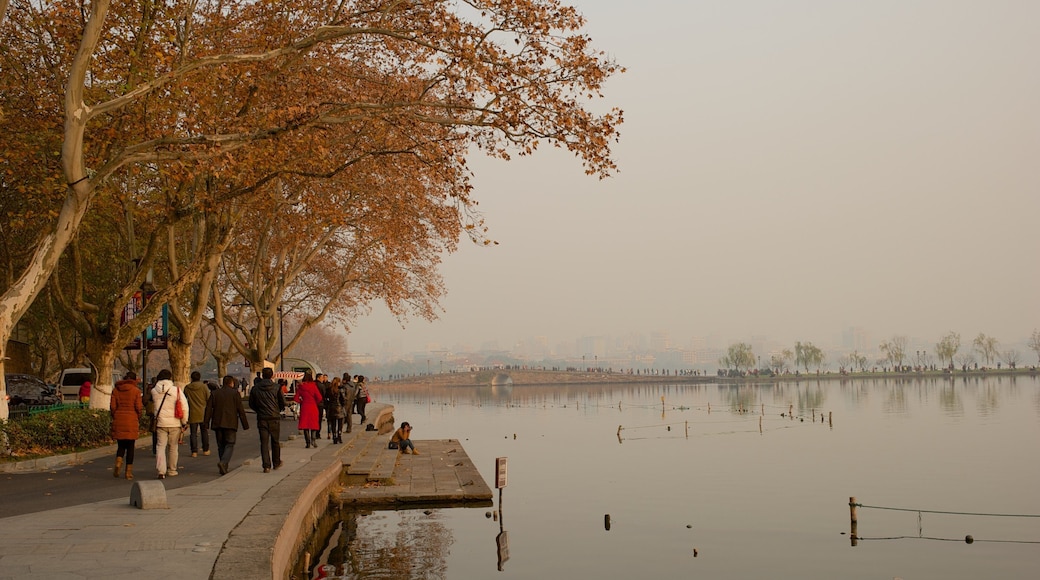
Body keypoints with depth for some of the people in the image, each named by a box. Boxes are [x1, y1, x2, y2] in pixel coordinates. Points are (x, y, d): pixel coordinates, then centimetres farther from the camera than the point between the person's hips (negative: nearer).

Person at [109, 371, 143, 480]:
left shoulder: (116, 390, 5)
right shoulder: (136, 391, -3)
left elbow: (112, 407, 2)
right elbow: (139, 408, -7)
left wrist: (114, 418, 14)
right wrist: (138, 420, 8)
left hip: (118, 421, 3)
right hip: (131, 421, -2)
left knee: (121, 445, 15)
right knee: (130, 446, 6)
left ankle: (118, 463, -12)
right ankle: (129, 472, 6)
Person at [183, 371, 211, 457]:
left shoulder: (187, 387, -1)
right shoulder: (204, 386, -5)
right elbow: (208, 399, -4)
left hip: (192, 413, 0)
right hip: (203, 413, 0)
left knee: (193, 433, 4)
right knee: (204, 431, 12)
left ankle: (194, 451, -2)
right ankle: (206, 450, 16)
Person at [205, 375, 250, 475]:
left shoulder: (215, 393, 9)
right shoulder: (235, 393, -1)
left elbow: (208, 409, 4)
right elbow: (241, 410, -2)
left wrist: (206, 423, 6)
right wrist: (245, 425, 2)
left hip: (217, 424, 4)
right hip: (230, 424, -4)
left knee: (221, 446, 12)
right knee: (230, 445, 0)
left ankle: (224, 468, 11)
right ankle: (223, 463, -22)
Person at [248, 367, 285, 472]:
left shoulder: (255, 389, -1)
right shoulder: (276, 388, -6)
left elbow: (251, 404, 6)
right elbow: (283, 403, -2)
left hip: (261, 419, 0)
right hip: (274, 418, 0)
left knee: (264, 443, 1)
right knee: (275, 442, 14)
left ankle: (266, 466, -7)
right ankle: (276, 463, 26)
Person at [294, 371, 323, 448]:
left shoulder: (300, 386, -2)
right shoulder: (313, 385, -8)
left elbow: (296, 398, -2)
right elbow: (319, 397, -11)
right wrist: (316, 403, 8)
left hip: (304, 407, 1)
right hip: (313, 407, -1)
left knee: (305, 425, 7)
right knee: (313, 424, 9)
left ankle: (308, 442, 2)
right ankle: (312, 439, -12)